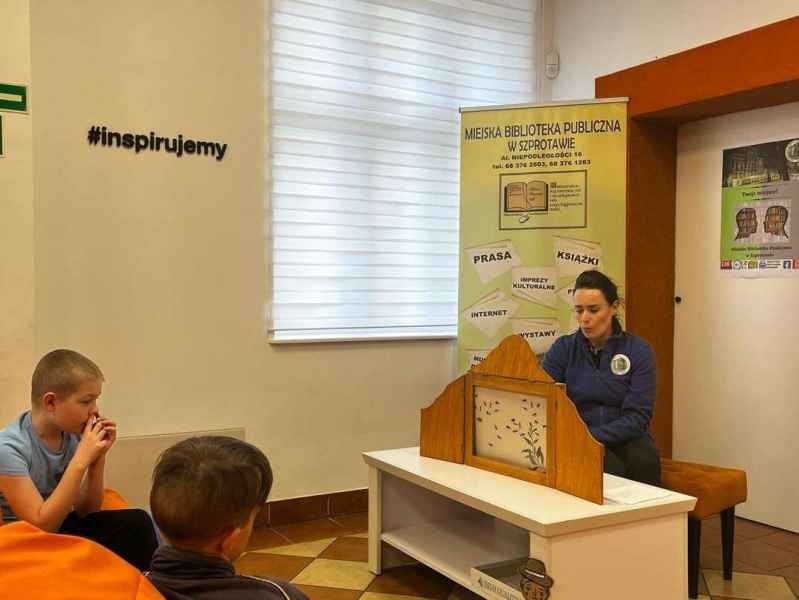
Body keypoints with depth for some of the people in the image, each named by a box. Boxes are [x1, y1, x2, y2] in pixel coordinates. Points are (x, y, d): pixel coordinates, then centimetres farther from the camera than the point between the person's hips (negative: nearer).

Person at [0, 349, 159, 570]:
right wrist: (80, 460, -29)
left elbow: (86, 510, 0)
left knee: (137, 521, -14)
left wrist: (98, 457, -15)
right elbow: (41, 526, -25)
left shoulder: (73, 434, -6)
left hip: (62, 524, 6)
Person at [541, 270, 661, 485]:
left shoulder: (639, 351, -2)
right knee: (611, 468, -31)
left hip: (625, 439, 1)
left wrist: (589, 436, -22)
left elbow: (637, 417, -8)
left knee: (643, 459, -31)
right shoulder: (562, 349, 2)